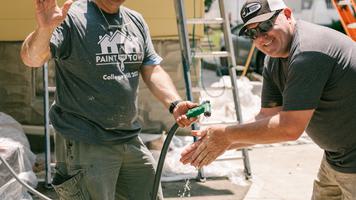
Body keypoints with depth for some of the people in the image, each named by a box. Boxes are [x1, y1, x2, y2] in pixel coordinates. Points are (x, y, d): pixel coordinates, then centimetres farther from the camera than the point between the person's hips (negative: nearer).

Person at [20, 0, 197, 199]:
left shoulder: (136, 21, 9)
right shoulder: (71, 18, -11)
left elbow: (153, 71, 8)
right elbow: (32, 58, -23)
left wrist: (175, 104, -9)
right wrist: (44, 28, -44)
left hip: (131, 141, 7)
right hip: (84, 145, -7)